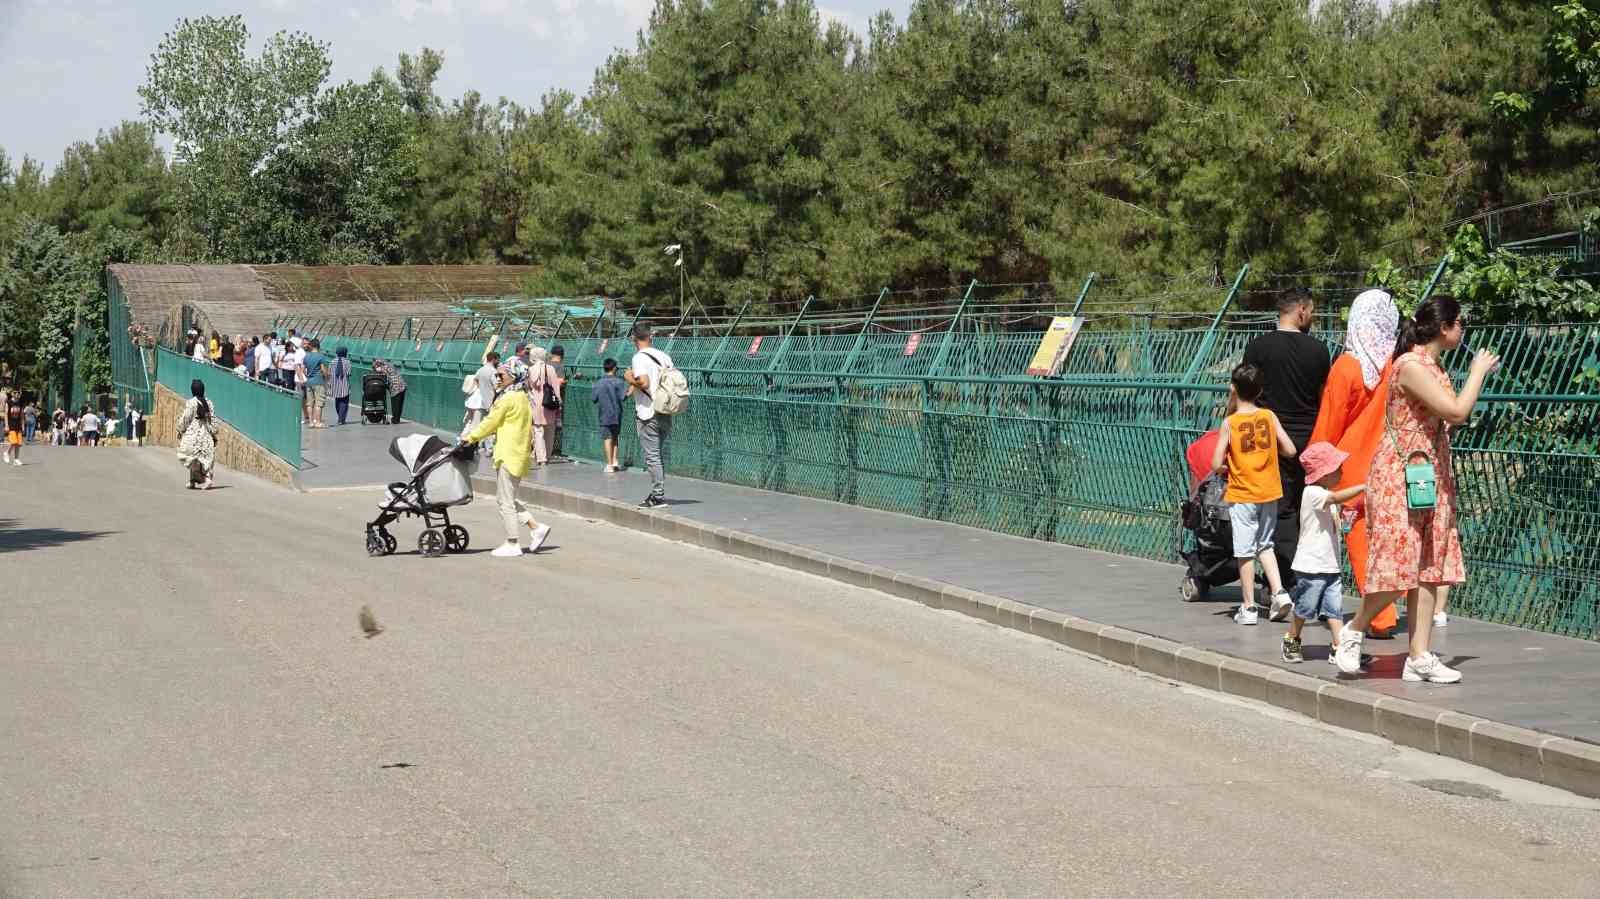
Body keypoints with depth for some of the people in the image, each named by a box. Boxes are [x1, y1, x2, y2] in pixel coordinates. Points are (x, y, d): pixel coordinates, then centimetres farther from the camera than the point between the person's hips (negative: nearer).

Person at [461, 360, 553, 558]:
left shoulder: (508, 399, -16)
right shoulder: (522, 397, 14)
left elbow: (491, 422, -10)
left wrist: (471, 438, 1)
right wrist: (477, 436, 17)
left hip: (508, 456, -10)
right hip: (518, 454, 10)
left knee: (505, 501, -1)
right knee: (505, 498, 18)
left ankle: (512, 545, 3)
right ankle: (537, 528, 14)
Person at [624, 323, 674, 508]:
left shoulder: (639, 357, -12)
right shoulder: (664, 356, 9)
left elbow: (644, 383, -24)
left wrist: (630, 379, -7)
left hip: (648, 414, -7)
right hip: (666, 414, 7)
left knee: (652, 456, -3)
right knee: (661, 455, 14)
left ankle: (658, 495, -3)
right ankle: (659, 493, 17)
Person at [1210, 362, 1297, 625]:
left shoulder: (1230, 422, -11)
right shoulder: (1269, 416, -2)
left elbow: (1217, 465, -13)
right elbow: (1290, 450, -2)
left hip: (1241, 495, -4)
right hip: (1269, 493, 4)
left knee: (1245, 551, 3)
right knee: (1264, 545, 20)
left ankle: (1249, 608, 6)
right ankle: (1279, 592, 5)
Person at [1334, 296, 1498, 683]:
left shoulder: (1433, 366, 13)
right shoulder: (1410, 365, -16)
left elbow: (1450, 414, 16)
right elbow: (1457, 412, -19)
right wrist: (1478, 370, -9)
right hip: (1399, 476, -9)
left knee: (1428, 567, 5)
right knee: (1398, 566, -9)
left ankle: (1419, 657, 6)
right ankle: (1354, 630, 13)